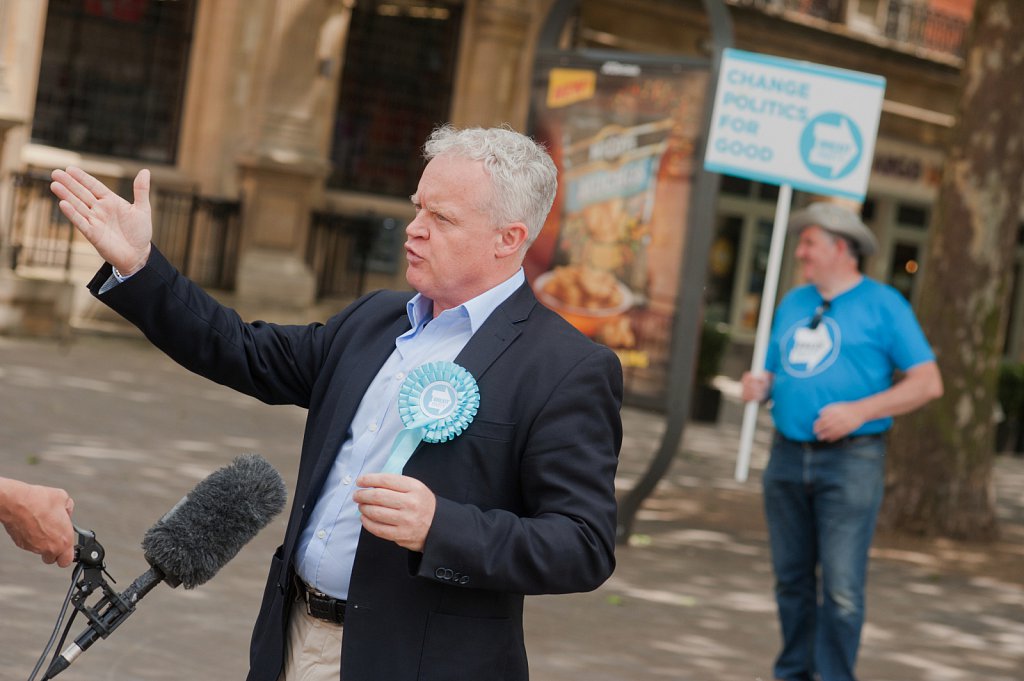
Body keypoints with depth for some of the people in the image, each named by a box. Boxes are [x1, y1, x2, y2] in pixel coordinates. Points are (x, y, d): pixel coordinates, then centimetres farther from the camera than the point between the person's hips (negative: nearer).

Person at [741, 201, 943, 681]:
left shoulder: (882, 305, -1)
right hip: (788, 456, 6)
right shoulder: (792, 304, 16)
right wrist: (758, 386, -1)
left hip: (850, 460, -5)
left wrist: (859, 411, -16)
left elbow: (928, 382, -6)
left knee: (841, 587, -8)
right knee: (791, 578, 10)